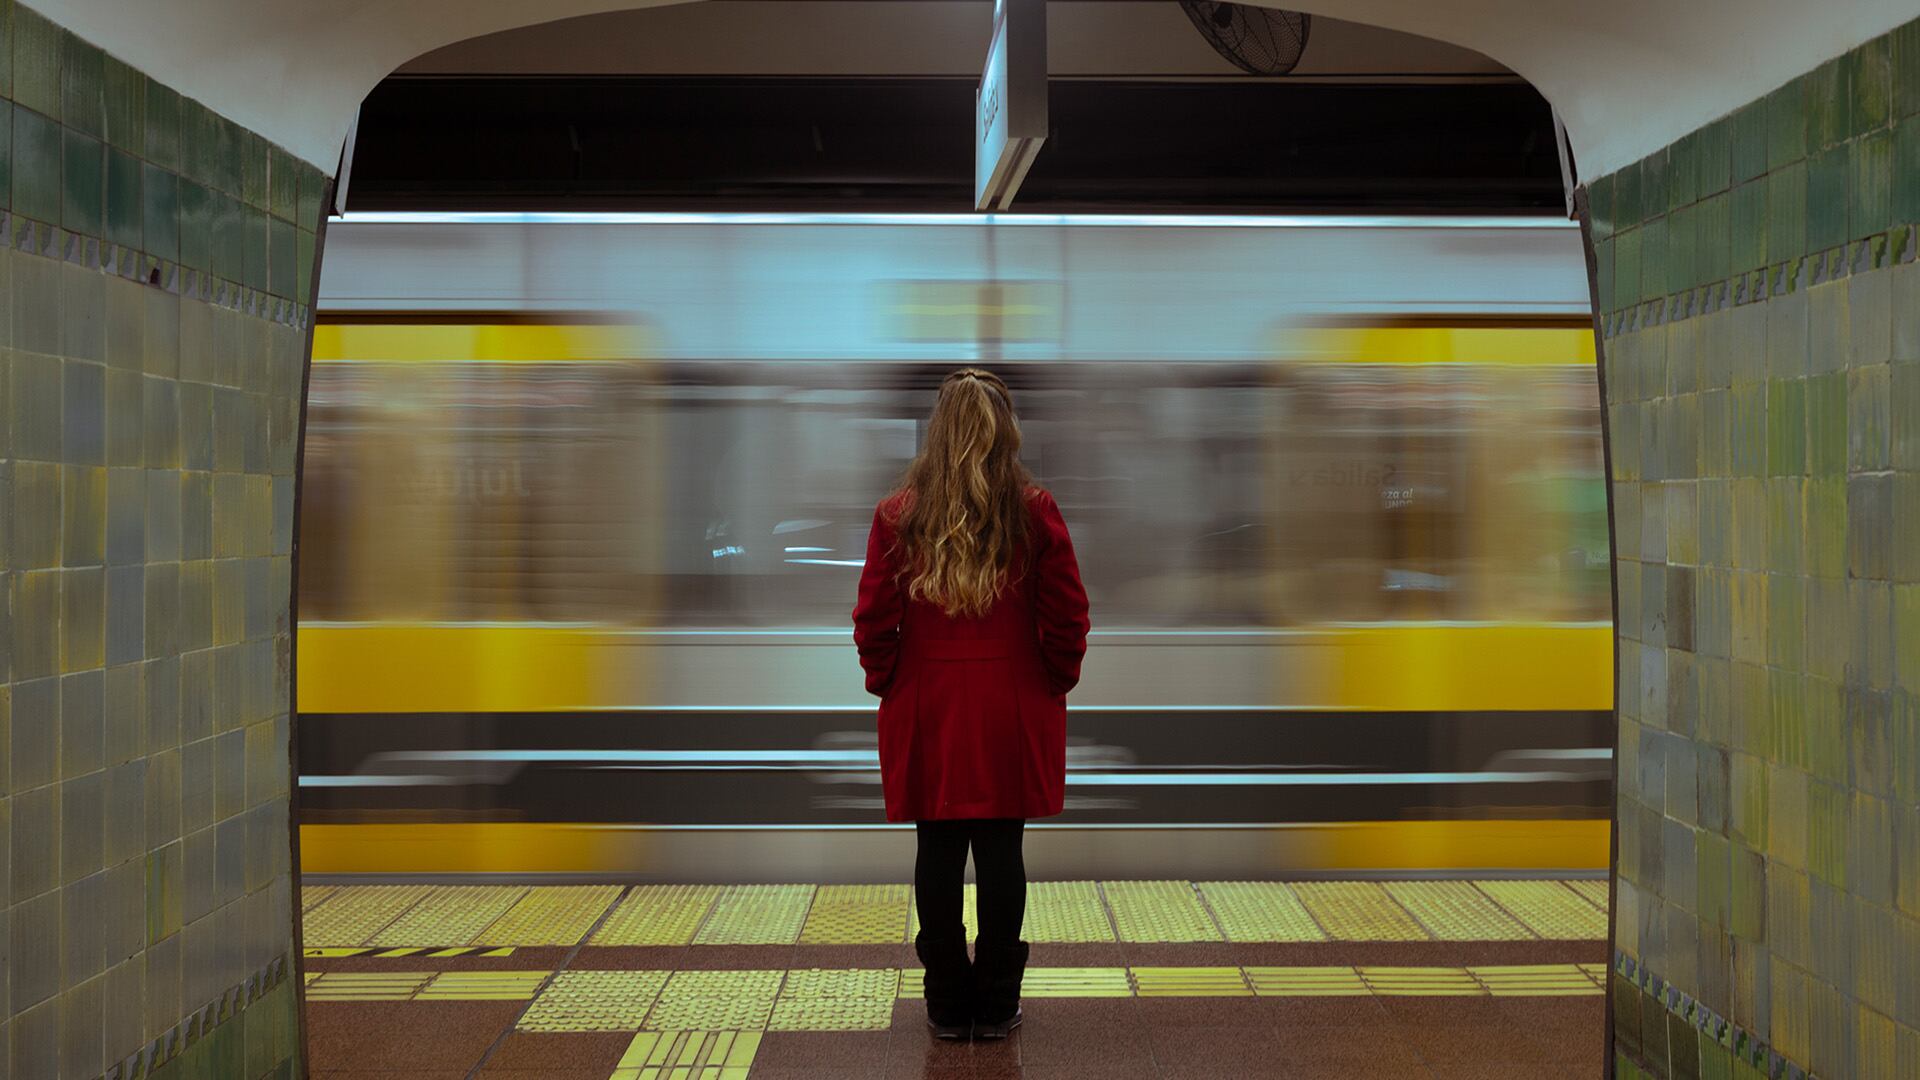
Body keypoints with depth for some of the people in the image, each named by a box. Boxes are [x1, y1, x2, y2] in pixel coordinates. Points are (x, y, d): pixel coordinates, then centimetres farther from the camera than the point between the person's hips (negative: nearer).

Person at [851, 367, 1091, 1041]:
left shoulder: (898, 515, -4)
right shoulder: (1035, 512, -5)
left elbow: (873, 619, -2)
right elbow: (1067, 615, -3)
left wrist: (886, 683, 13)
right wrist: (1055, 682, 12)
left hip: (926, 710, 0)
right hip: (1012, 709, 0)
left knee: (938, 853, 7)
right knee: (1001, 849, 6)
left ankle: (947, 1006, 14)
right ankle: (996, 1005, 13)